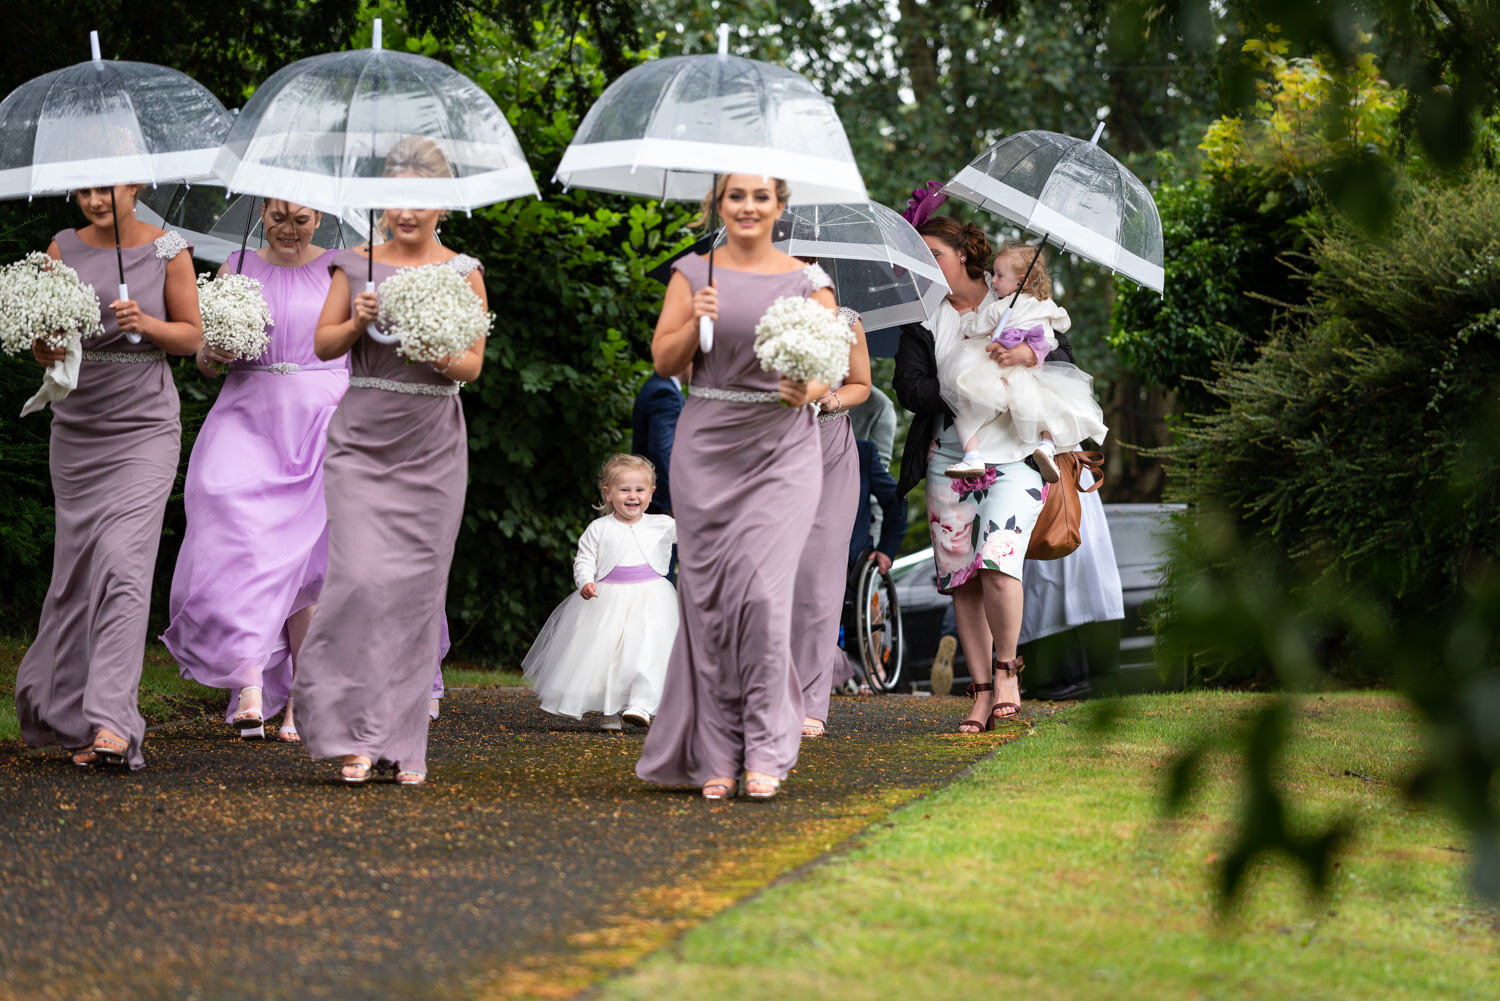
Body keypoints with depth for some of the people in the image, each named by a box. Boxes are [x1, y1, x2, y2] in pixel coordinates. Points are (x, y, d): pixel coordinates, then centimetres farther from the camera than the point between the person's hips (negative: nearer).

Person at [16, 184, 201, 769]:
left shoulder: (168, 251, -1)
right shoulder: (64, 249, 5)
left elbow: (192, 335, 5)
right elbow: (42, 353, 7)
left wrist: (144, 323, -14)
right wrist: (49, 336, -16)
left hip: (145, 429, -3)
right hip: (77, 429, 3)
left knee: (124, 565, -14)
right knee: (78, 565, 5)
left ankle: (112, 723, -19)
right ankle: (68, 708, 21)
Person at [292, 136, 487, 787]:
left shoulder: (462, 274, 6)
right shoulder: (356, 264, 7)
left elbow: (474, 365, 1)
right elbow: (323, 344, 7)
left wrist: (439, 355, -19)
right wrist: (358, 323, -12)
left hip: (431, 447, 1)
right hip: (362, 439, -1)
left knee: (416, 591, 0)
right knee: (360, 578, -13)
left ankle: (401, 743, 7)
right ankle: (352, 734, -5)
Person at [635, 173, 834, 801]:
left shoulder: (807, 282, 6)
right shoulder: (692, 274, 8)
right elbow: (664, 361, 4)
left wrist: (808, 390, -21)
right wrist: (696, 322, -14)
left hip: (781, 449, -2)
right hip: (706, 448, 2)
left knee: (763, 590, -14)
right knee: (709, 595, 0)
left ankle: (765, 752, -7)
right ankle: (716, 756, 6)